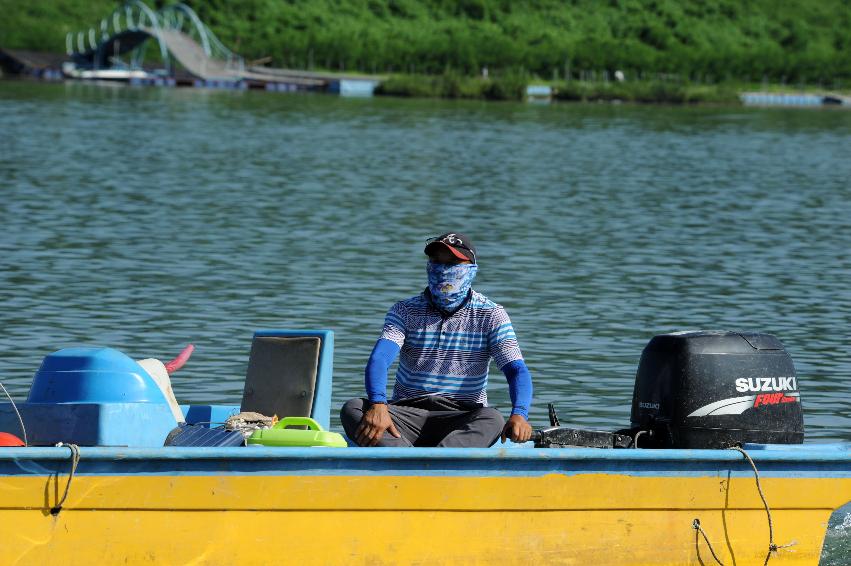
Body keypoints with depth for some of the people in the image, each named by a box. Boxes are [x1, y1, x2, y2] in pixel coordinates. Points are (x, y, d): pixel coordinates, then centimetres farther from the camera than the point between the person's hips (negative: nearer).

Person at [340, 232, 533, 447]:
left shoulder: (490, 315, 5)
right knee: (352, 409, -27)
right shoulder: (406, 311, 6)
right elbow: (378, 359, -9)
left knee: (493, 420, -36)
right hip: (408, 411, 1)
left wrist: (519, 414, -29)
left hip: (462, 419, -1)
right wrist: (378, 405, -32)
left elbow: (516, 370, -6)